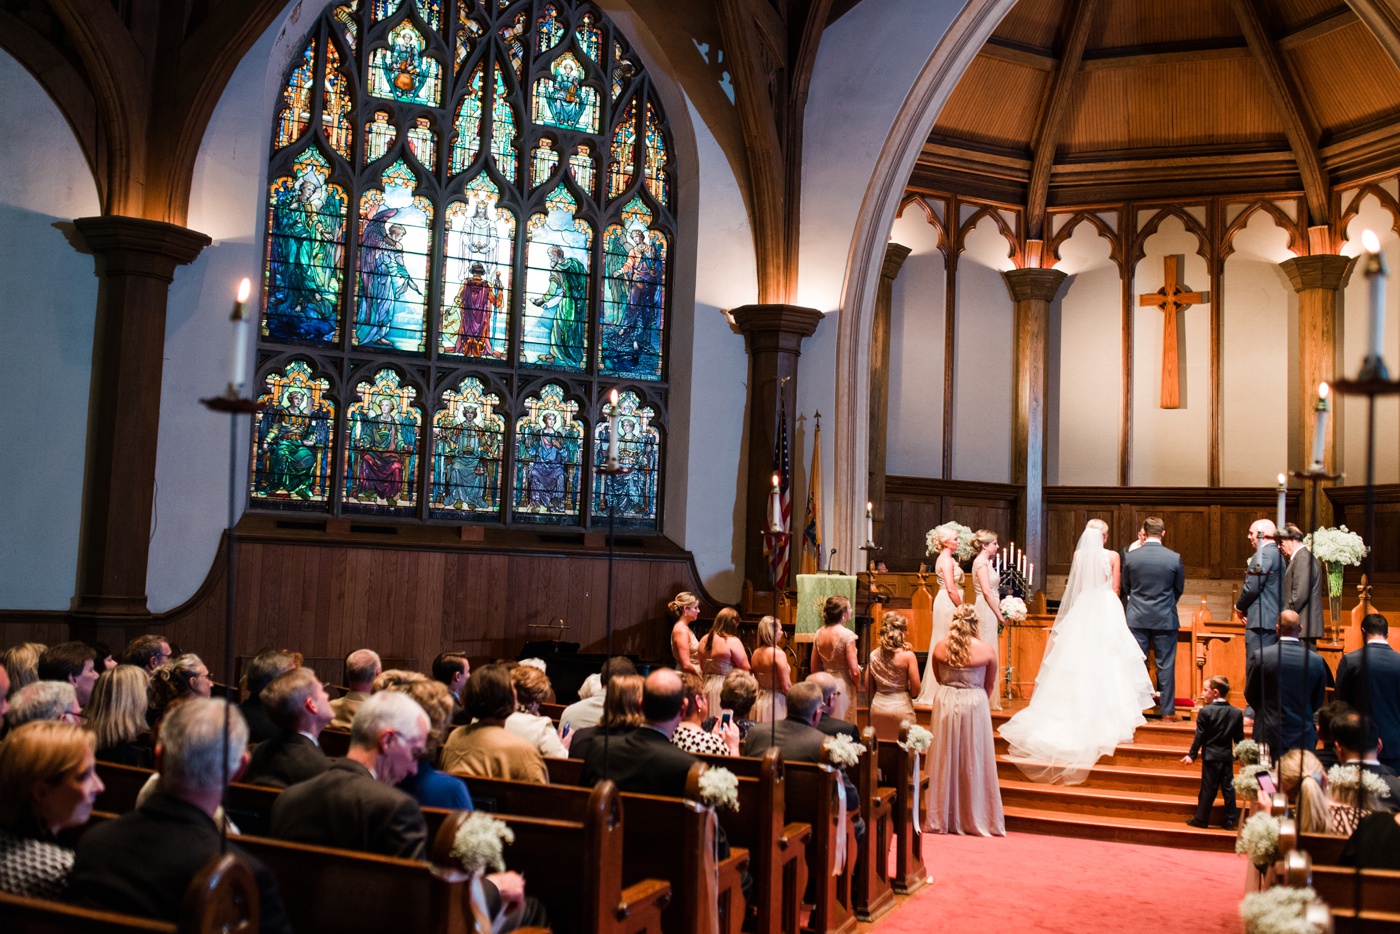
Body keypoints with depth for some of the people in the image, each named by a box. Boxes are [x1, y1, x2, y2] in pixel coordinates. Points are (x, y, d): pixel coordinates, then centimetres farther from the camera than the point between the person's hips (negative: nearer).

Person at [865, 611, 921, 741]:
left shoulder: (874, 655, 0)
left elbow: (868, 687, 5)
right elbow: (916, 689, -10)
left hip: (878, 707, 4)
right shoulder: (908, 655, -11)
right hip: (901, 707, -4)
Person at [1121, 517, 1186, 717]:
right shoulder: (1174, 558, -9)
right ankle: (1167, 709, 10)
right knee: (1165, 665, 6)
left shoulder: (1131, 556, -6)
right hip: (1165, 618, -1)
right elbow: (1179, 588, 5)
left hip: (1137, 617, 1)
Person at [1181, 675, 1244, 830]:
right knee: (1228, 787, 10)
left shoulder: (1205, 711, -13)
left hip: (1210, 756, -3)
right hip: (1228, 756, 4)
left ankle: (1201, 819, 11)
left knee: (1208, 788, 3)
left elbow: (1199, 736, -10)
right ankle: (1230, 820, 15)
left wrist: (1192, 755, -2)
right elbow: (1239, 738, 6)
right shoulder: (1237, 713, 1)